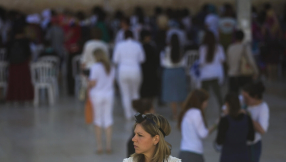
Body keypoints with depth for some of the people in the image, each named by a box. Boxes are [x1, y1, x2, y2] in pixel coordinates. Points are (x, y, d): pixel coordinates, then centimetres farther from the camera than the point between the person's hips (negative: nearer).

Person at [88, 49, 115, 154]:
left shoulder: (95, 67, -13)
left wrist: (88, 84, 6)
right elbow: (112, 81, 8)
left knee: (98, 120, 6)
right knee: (108, 119, 7)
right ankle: (108, 146, 6)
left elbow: (92, 83, -14)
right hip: (109, 94, 4)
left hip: (97, 95, -4)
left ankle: (99, 146, 7)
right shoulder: (111, 68, 3)